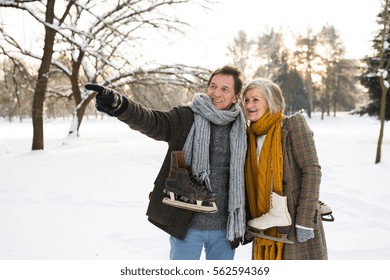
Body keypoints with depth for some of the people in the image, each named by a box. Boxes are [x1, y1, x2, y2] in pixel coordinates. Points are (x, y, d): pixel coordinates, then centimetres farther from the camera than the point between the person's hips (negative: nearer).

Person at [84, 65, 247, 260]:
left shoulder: (241, 131, 2)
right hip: (187, 224, -2)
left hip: (224, 227, 3)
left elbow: (245, 180, 9)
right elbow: (150, 121, -25)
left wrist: (248, 224, 11)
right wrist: (118, 104, -46)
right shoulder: (184, 118, -6)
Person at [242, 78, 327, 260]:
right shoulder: (251, 135, 11)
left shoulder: (293, 125, -7)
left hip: (295, 226, -6)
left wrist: (305, 220, -18)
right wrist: (248, 222, 11)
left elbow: (311, 170, -14)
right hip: (265, 228, 6)